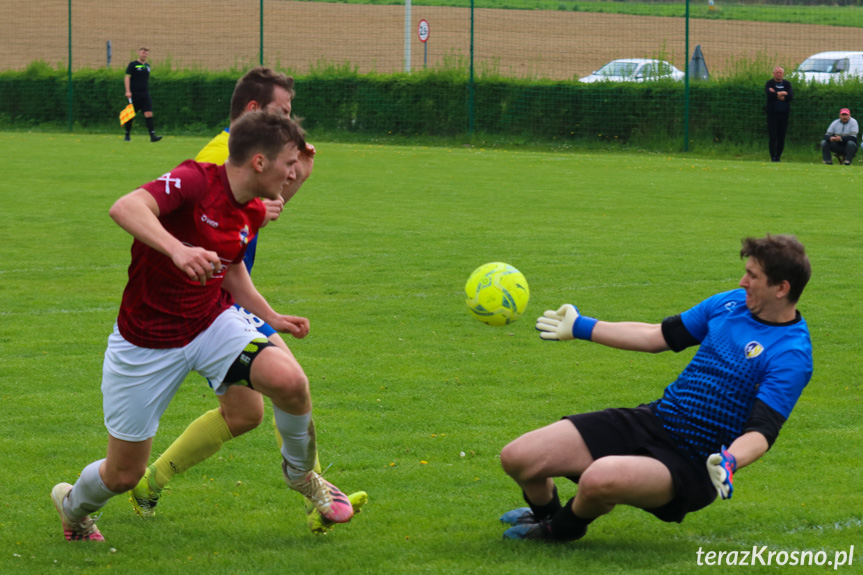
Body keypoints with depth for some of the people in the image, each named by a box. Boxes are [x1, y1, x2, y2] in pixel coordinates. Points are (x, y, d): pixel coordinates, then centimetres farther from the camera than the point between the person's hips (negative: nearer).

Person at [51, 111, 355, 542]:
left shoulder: (253, 213, 0)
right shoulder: (195, 182, -24)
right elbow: (125, 207, -41)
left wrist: (271, 318, 12)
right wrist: (176, 249, -56)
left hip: (212, 322, 5)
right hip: (145, 343, -5)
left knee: (288, 380, -24)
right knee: (123, 475, 3)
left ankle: (301, 473, 6)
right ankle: (73, 504, 41)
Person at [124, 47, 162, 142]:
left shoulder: (147, 66, 15)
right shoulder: (133, 65, -3)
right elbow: (127, 77, -10)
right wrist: (128, 91, -20)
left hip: (145, 94, 4)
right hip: (134, 94, -4)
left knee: (149, 114, -9)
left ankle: (152, 135, -17)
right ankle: (127, 135, 19)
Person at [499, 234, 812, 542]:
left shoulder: (791, 354, -15)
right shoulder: (730, 302, 7)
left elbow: (762, 431, -22)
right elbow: (657, 336, 19)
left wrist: (730, 461, -44)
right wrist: (580, 327, 23)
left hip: (692, 463, -7)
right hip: (651, 421, 7)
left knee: (599, 480, -37)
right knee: (516, 458, -4)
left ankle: (561, 529, 0)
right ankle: (545, 513, 32)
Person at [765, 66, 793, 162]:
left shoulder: (787, 84, 10)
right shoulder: (769, 83, 4)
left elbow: (791, 96, -5)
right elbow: (769, 94, -15)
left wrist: (776, 94, -9)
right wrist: (783, 93, -8)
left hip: (784, 114, 2)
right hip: (773, 114, -2)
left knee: (781, 137, 3)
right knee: (773, 136, -7)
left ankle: (778, 156, 12)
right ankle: (773, 157, -7)